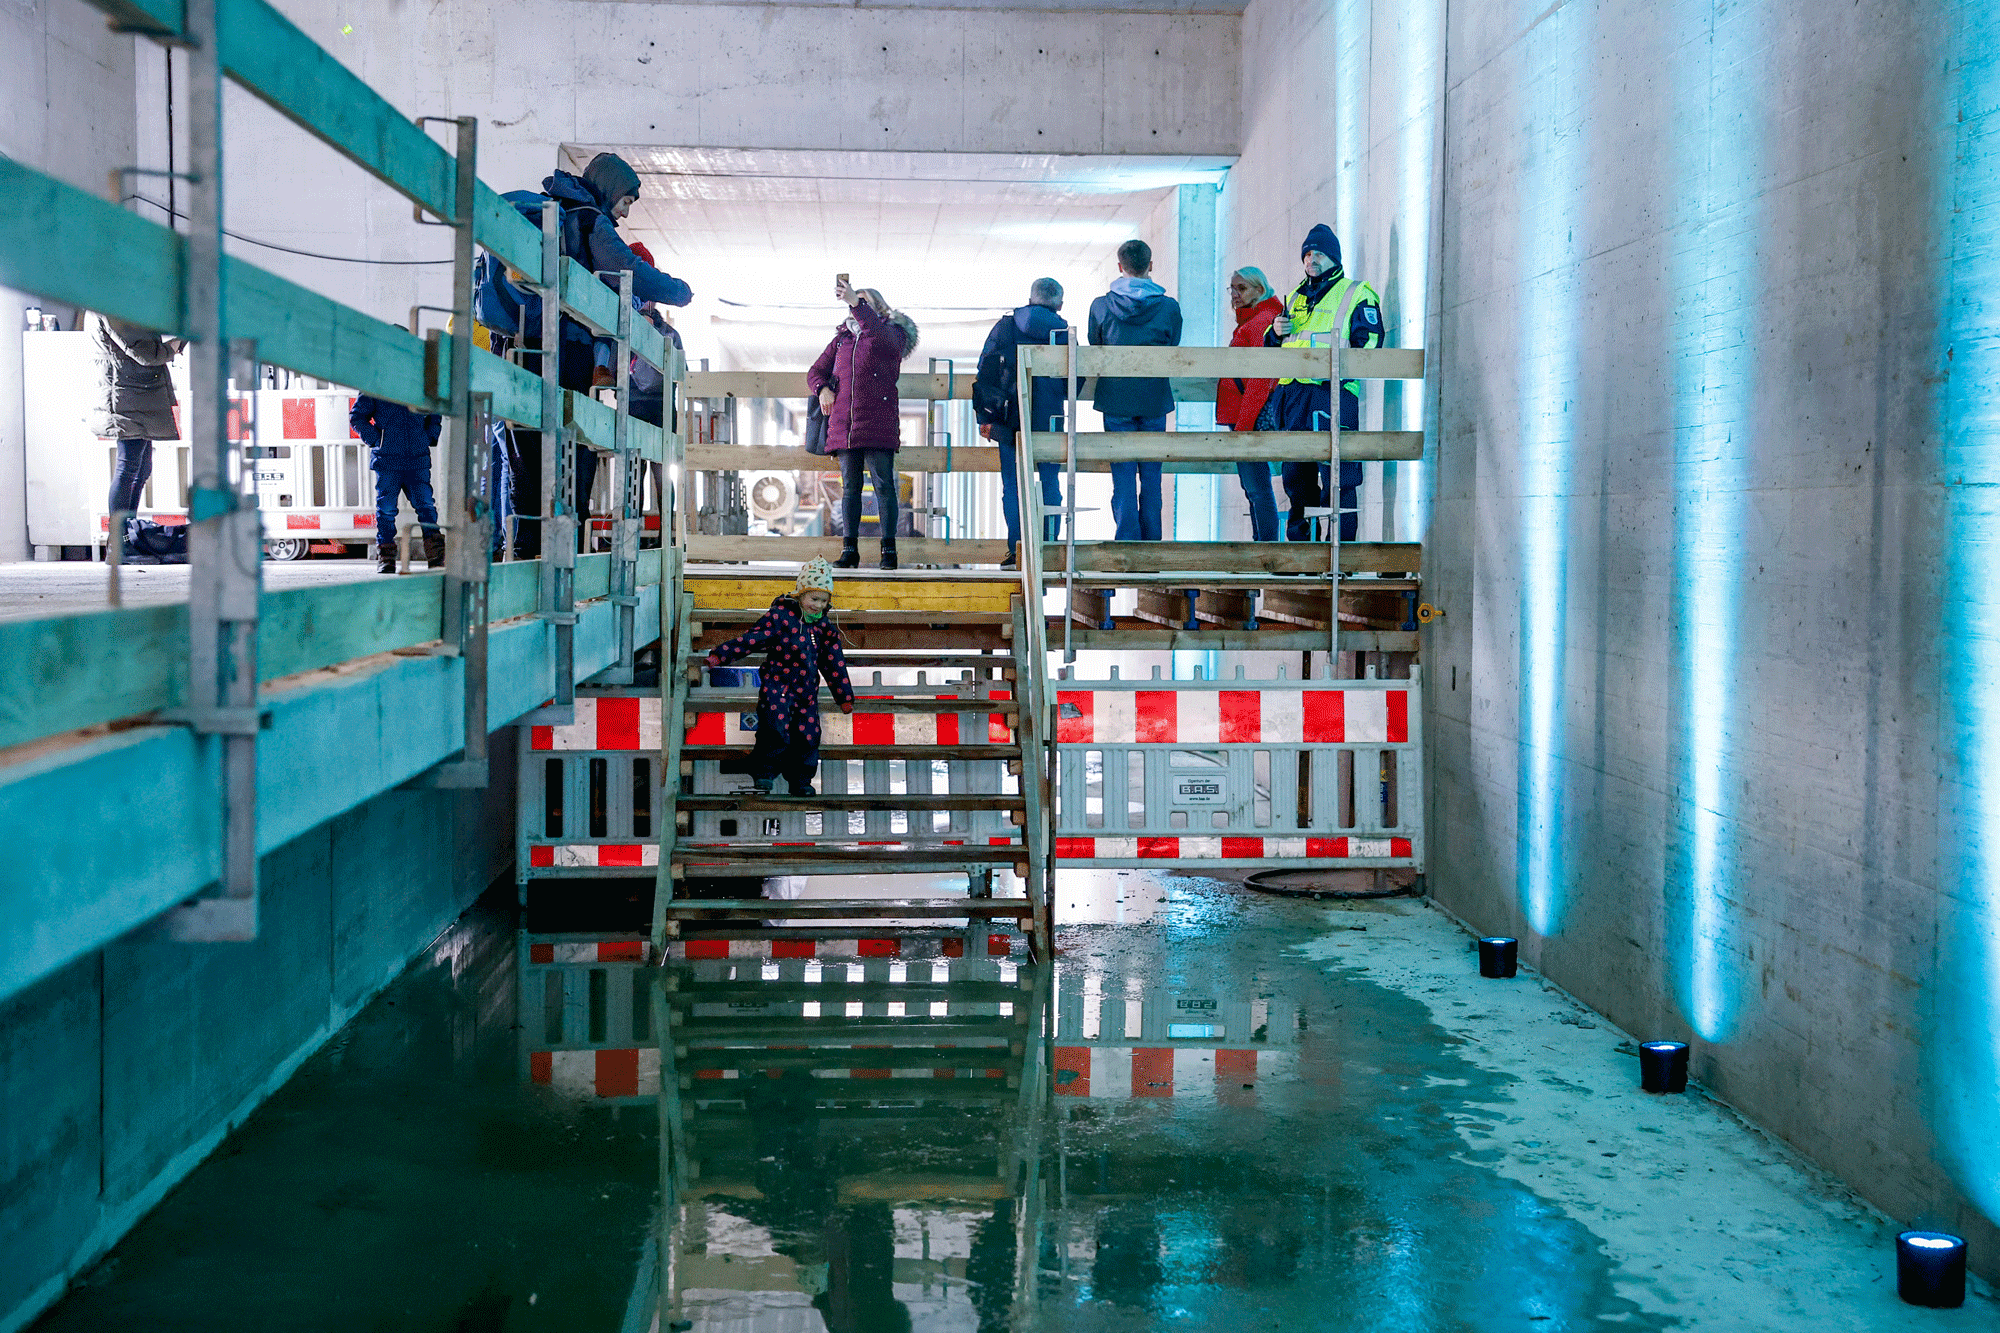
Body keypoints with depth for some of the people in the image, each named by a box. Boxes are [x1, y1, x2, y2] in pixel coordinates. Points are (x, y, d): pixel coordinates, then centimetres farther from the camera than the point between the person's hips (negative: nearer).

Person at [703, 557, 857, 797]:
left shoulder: (824, 625, 9)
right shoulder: (781, 615, -7)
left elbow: (834, 661, 16)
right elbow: (752, 638, -9)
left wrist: (844, 696, 19)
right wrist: (720, 656, -16)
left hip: (807, 690, 5)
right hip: (778, 684, -5)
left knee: (808, 736, 2)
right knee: (776, 730, -17)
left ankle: (800, 781, 17)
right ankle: (764, 773, 0)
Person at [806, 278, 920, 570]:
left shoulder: (893, 334, 5)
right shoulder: (842, 338, 20)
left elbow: (878, 333, -20)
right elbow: (816, 371, 22)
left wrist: (855, 302, -29)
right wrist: (823, 388, -1)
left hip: (878, 423, -5)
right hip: (844, 424, 5)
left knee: (883, 485, -6)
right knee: (850, 486, 5)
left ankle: (889, 549, -3)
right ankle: (849, 549, 7)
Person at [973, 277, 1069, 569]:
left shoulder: (1006, 326, 7)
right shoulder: (1063, 331, 3)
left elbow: (984, 370, 4)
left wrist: (984, 417, 7)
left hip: (1011, 417, 0)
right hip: (1048, 419, 0)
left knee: (1012, 485, 4)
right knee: (1049, 483, 7)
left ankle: (1016, 550, 0)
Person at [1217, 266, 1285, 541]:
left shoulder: (1263, 322, -12)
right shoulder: (1249, 322, 20)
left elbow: (1260, 381, -19)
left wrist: (1243, 425, -21)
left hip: (1251, 416, -11)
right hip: (1242, 416, 11)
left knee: (1258, 488, -10)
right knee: (1252, 488, 15)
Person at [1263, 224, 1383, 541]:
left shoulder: (1357, 295, 8)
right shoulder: (1296, 297, 25)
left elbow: (1369, 343, -3)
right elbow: (1273, 347, 29)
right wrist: (1275, 332, 6)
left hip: (1333, 394, -6)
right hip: (1293, 393, 6)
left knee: (1336, 478, -10)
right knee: (1296, 476, 7)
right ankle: (1299, 542, 14)